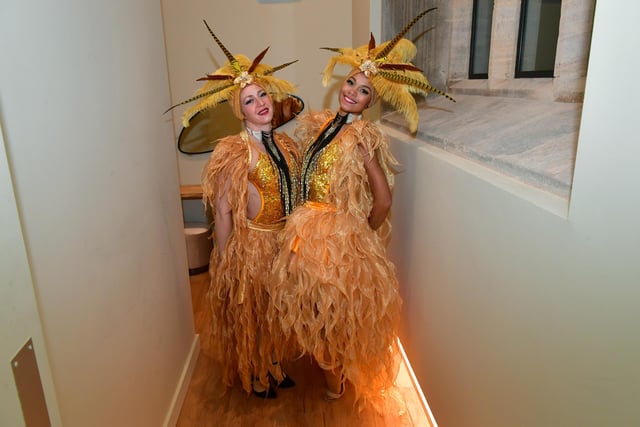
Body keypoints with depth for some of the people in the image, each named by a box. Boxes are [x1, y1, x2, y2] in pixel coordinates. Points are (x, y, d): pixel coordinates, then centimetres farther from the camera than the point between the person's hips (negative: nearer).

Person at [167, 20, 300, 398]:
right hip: (250, 247, -6)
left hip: (284, 243, 6)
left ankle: (272, 365, 45)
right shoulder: (235, 152, -18)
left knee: (274, 311, 22)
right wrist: (224, 263, -13)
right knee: (249, 313, 14)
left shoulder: (286, 144, 1)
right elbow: (223, 212, -16)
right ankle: (254, 376, 38)